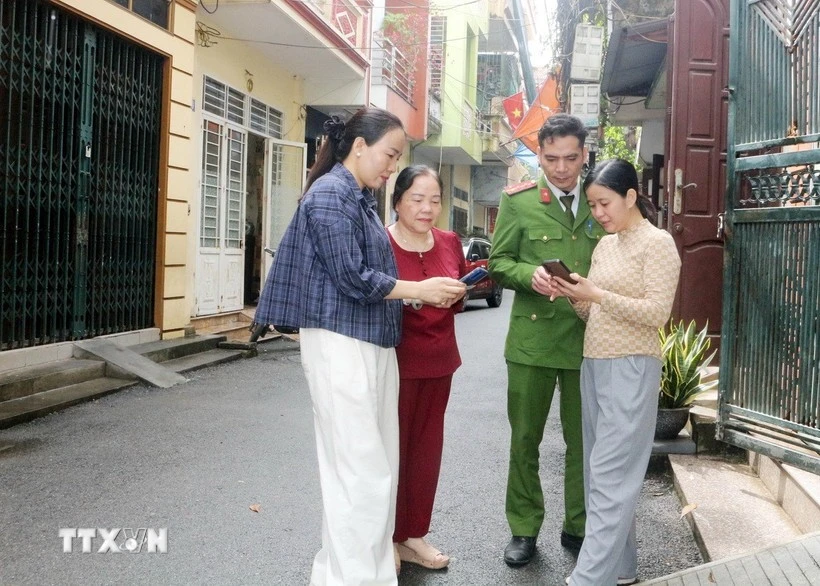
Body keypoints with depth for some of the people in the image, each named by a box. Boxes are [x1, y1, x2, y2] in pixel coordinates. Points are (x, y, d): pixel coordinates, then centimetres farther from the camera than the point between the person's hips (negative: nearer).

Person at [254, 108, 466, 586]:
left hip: (374, 344, 9)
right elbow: (351, 279, -17)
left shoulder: (362, 198, 15)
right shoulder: (330, 193, -11)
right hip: (341, 344, -9)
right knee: (360, 472, -5)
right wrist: (419, 290, -9)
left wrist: (428, 295, 6)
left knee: (379, 467, 14)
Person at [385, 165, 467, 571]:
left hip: (438, 361, 6)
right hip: (395, 362, -6)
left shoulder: (449, 243, 8)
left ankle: (412, 535, 26)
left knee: (427, 447, 12)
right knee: (390, 447, 2)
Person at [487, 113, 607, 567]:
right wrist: (530, 274, -20)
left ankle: (578, 527, 28)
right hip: (532, 338, -1)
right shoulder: (517, 200, 1)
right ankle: (524, 529, 24)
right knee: (525, 438, 9)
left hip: (588, 339, 2)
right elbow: (499, 262, -1)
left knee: (584, 439, 10)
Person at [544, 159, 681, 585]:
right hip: (594, 365, 8)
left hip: (630, 368, -8)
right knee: (601, 471, 10)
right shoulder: (603, 245, 16)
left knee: (610, 475, -8)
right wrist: (574, 297, -3)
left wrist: (598, 295, -20)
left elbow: (657, 313, -14)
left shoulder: (658, 242, -6)